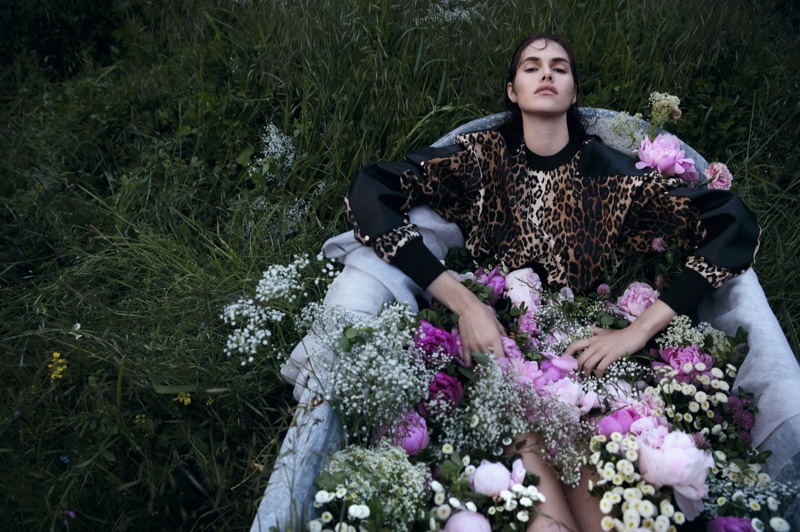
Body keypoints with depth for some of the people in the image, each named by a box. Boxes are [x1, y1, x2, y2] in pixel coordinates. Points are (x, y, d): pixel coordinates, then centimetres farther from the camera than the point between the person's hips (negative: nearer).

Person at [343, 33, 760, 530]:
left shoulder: (611, 171, 0)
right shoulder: (483, 155, -1)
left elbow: (735, 226, -5)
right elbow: (369, 192, -13)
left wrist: (637, 332, -13)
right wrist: (464, 302, -19)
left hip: (587, 357, 2)